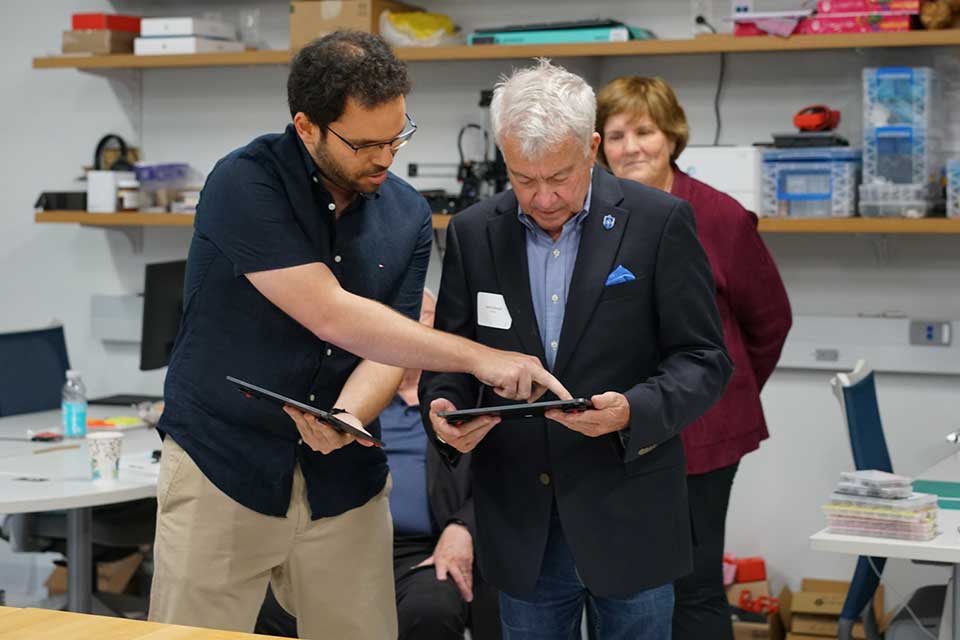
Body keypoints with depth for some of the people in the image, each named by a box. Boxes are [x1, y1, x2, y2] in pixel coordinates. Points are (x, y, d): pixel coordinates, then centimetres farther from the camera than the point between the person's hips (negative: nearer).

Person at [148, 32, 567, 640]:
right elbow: (332, 316, -22)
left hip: (343, 481, 4)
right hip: (223, 470, -4)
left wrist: (346, 417, -23)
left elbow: (387, 345, 0)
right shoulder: (246, 184, -15)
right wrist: (480, 358, -21)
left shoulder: (407, 214, 1)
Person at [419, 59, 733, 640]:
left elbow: (704, 359, -7)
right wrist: (444, 408, -13)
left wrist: (633, 411, -25)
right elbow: (450, 355, 9)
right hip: (520, 522, 3)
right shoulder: (474, 233, 3)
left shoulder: (659, 221, -7)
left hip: (629, 520, -3)